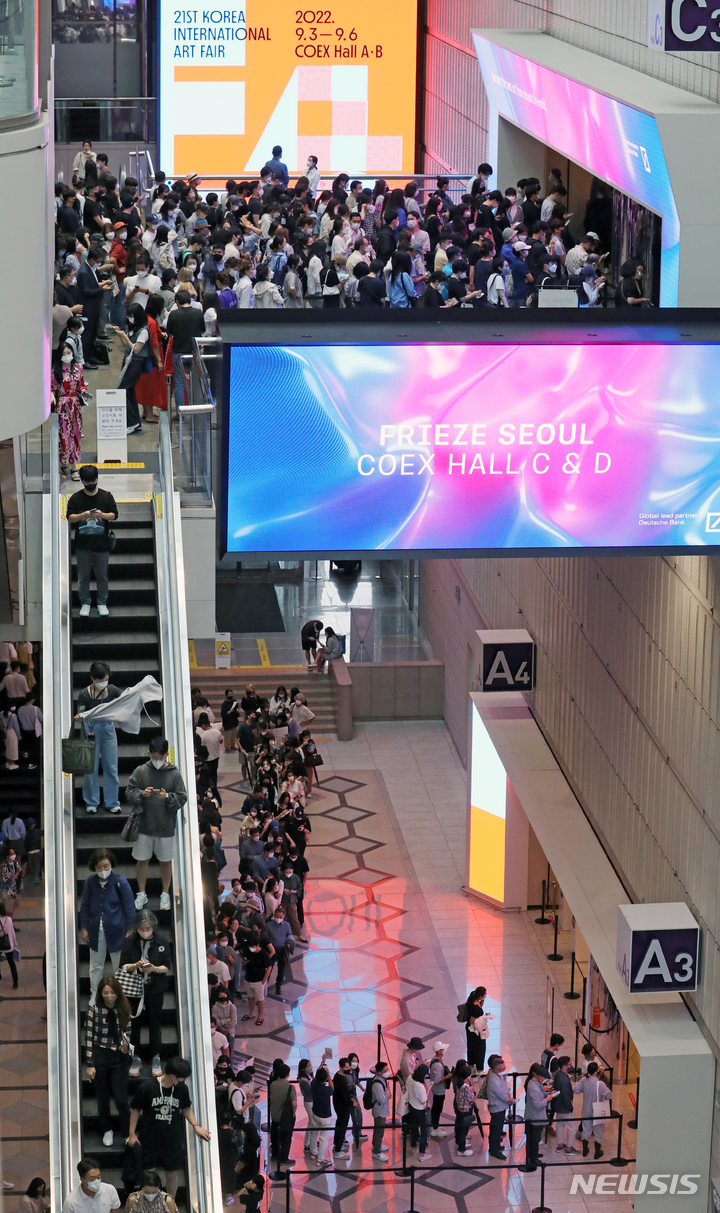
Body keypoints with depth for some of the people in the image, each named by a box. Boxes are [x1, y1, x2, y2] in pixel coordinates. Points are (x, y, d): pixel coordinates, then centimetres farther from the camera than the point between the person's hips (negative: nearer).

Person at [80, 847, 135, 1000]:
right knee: (96, 965, 16)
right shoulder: (90, 882, -7)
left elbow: (129, 907, -8)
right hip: (96, 931, 3)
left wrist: (129, 930, -6)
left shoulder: (120, 882, -15)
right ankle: (94, 995, 33)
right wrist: (84, 928, 6)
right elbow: (84, 906, 6)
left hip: (116, 931, -3)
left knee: (119, 965, 12)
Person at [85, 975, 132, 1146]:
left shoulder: (123, 1010, 0)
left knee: (121, 1099, -5)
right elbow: (89, 1037, -7)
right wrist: (90, 1065, -8)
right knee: (103, 1098, 14)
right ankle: (107, 1130, 35)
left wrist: (126, 1047, -10)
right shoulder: (94, 1009, -8)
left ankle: (128, 1134, 8)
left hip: (119, 1058, 1)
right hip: (100, 1057, -1)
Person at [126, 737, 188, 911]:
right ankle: (142, 894, 25)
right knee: (142, 860, 11)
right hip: (144, 825, 1)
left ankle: (165, 895, 26)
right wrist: (141, 793, -23)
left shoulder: (174, 774, -7)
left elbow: (182, 798, -6)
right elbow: (129, 793, -4)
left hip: (166, 827, -1)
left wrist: (167, 797, -24)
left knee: (165, 861, 11)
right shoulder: (140, 771, -5)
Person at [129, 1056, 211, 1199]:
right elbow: (135, 1110, -6)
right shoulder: (147, 1087, -18)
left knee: (172, 1175, 12)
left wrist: (196, 1126, 0)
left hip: (172, 1140, 3)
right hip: (149, 1139, -2)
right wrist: (132, 1134, -5)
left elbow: (186, 1108, 11)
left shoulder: (182, 1088, -7)